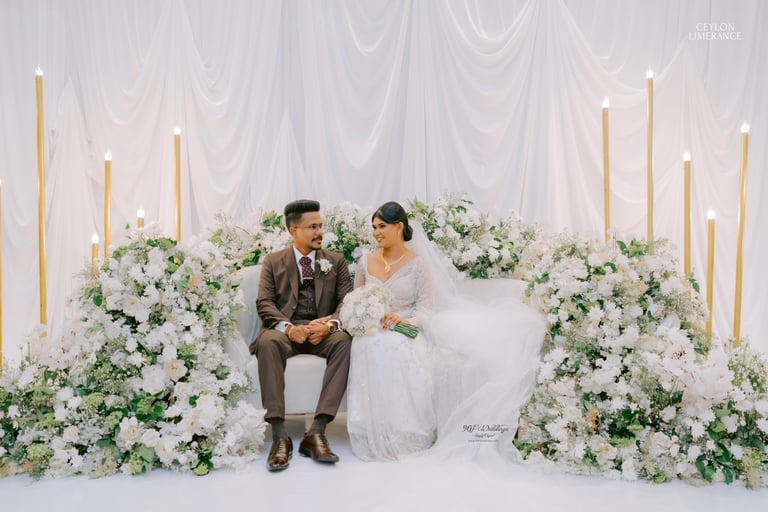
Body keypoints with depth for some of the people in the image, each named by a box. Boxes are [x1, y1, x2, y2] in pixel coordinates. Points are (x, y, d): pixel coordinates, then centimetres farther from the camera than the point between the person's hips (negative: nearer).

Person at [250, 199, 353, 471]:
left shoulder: (336, 261, 15)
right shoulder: (273, 261, 13)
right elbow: (264, 302, 1)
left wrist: (330, 324, -18)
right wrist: (288, 327, -19)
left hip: (322, 330, 1)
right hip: (285, 328, -1)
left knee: (344, 341, -33)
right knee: (268, 343, -36)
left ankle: (316, 432, -34)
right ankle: (279, 436, -34)